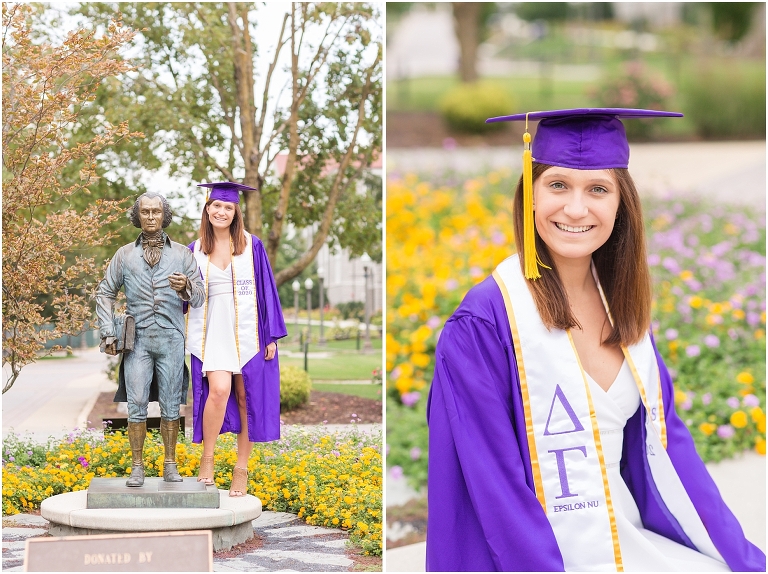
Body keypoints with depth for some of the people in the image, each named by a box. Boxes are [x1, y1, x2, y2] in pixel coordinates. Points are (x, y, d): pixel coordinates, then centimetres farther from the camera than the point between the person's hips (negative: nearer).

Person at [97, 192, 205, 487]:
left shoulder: (182, 254, 8)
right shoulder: (125, 255, 10)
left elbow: (200, 296, 5)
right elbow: (105, 293, 12)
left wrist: (186, 288, -18)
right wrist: (108, 333, 2)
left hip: (171, 340, 0)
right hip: (138, 340, 0)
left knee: (170, 405, 4)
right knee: (136, 405, -3)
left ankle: (170, 465, 13)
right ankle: (137, 466, 5)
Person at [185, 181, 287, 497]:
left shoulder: (252, 246, 3)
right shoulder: (195, 251, 8)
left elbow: (266, 289, 3)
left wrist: (272, 336, -1)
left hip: (247, 331, 0)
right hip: (213, 333, 0)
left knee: (247, 398, 1)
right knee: (219, 390, -21)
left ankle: (241, 470, 12)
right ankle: (207, 460, -4)